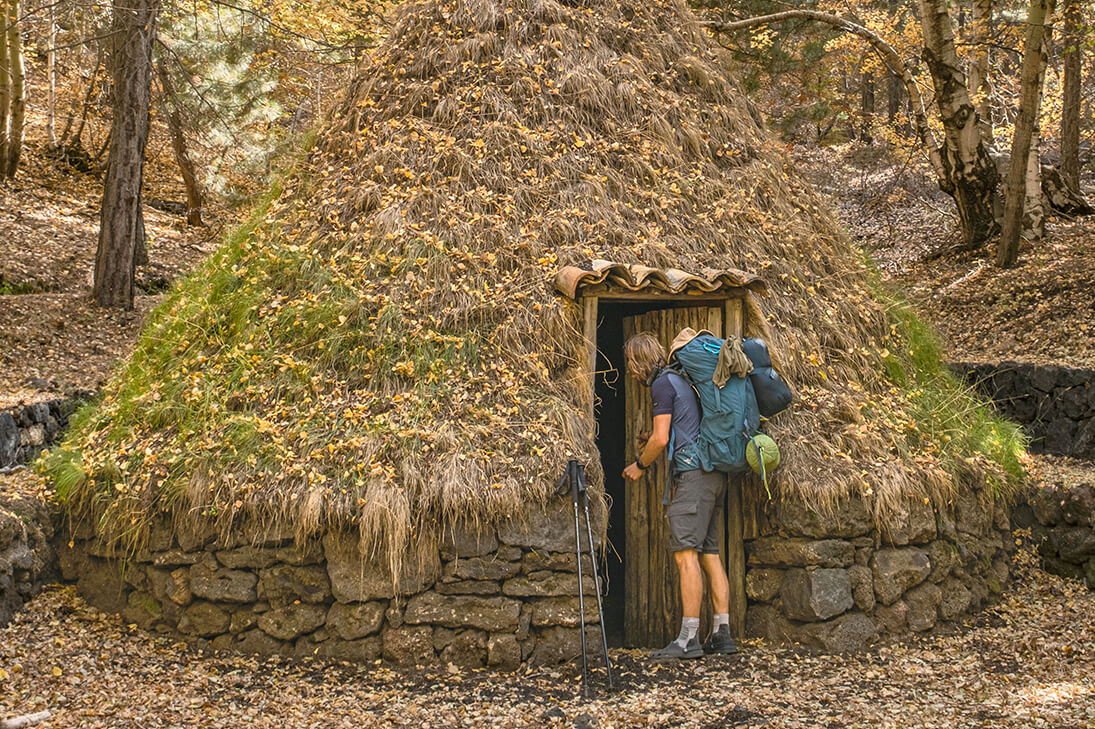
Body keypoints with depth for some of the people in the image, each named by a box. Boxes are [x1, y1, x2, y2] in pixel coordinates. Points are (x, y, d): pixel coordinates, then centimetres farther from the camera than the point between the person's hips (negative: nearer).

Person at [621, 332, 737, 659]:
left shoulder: (663, 383, -5)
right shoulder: (681, 379, 24)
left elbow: (660, 439, -10)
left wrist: (639, 465, 5)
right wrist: (652, 437, 33)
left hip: (693, 472, -10)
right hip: (714, 474, 10)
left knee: (686, 552, -13)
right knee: (709, 553, 8)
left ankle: (689, 638, -16)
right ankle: (722, 634, 7)